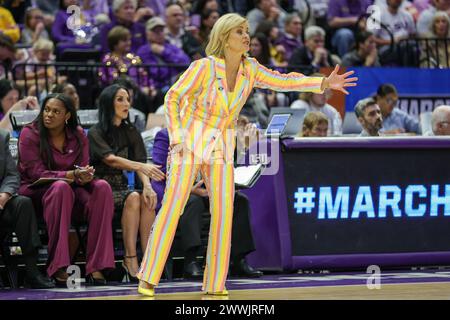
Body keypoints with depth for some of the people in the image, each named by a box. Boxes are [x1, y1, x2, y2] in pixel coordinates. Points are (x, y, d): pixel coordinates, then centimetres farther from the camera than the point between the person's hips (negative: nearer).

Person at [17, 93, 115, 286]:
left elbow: (82, 171, 2)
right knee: (60, 187, -37)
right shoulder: (30, 134, -8)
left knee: (102, 188, -25)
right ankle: (58, 268, -41)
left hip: (71, 191, 4)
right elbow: (36, 173, -15)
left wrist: (85, 176, -24)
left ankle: (96, 267, -31)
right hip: (36, 191, -4)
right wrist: (72, 175, -26)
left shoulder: (78, 135, 5)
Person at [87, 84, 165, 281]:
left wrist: (147, 185, -20)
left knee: (148, 199, -27)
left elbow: (140, 162, 2)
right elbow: (111, 160, -20)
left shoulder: (131, 132, 14)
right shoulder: (96, 133, -4)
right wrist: (142, 167, -34)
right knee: (133, 197, -32)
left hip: (121, 187, 5)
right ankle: (130, 258, -31)